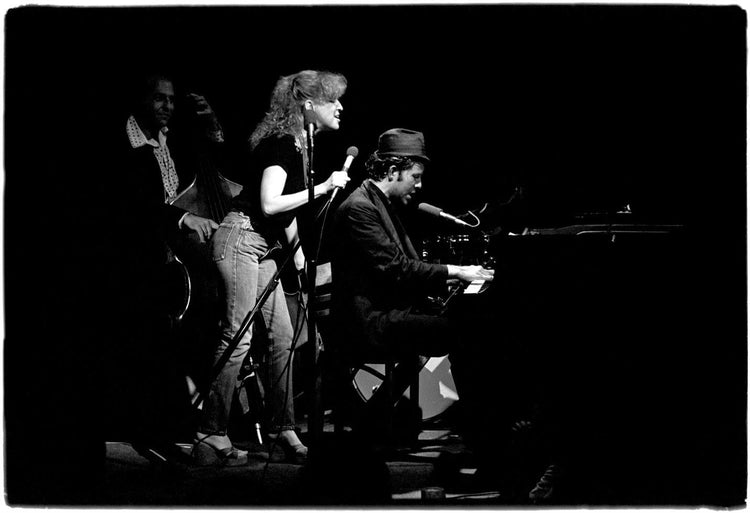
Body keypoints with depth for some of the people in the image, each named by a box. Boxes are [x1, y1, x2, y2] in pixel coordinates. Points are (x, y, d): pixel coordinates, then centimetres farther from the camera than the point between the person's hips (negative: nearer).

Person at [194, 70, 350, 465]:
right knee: (239, 336, -11)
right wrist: (323, 187, -21)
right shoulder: (280, 144, -15)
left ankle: (284, 432, 10)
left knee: (281, 337, 6)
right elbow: (269, 204, -24)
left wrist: (298, 254, 18)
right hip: (241, 238, -10)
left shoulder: (301, 147, 14)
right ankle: (211, 437, -9)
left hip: (262, 247, 10)